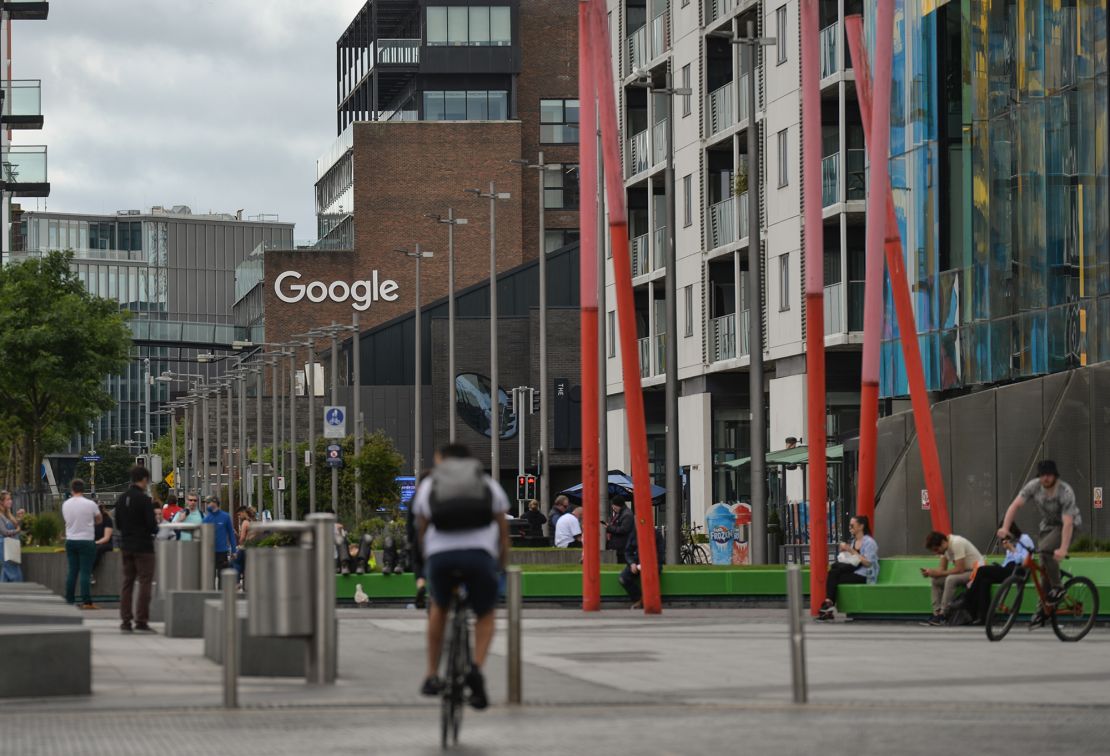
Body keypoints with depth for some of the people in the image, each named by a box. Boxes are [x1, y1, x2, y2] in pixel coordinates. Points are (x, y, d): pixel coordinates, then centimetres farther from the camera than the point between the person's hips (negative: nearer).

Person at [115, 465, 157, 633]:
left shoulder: (121, 499, 7)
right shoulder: (144, 499, -15)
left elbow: (118, 523, 12)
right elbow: (152, 524, -16)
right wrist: (155, 528, 5)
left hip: (126, 545, 7)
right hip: (143, 546, -7)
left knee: (127, 582, 11)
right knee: (144, 583, -2)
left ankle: (125, 620, 9)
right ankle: (141, 621, -5)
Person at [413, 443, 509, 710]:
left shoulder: (429, 485, 26)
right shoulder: (489, 484, 25)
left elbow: (422, 530, 23)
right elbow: (503, 530, 22)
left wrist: (427, 561, 35)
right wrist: (503, 566, 31)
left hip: (440, 555, 1)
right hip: (480, 553, -1)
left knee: (439, 607, 29)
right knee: (485, 616, 21)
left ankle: (432, 676, 29)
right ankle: (476, 668, -5)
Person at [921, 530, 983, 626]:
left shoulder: (957, 543, -26)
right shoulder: (944, 546, 1)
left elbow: (959, 569, -28)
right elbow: (943, 568, 6)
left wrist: (938, 573, -24)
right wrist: (930, 571, -14)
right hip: (964, 572, 9)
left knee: (950, 579, -32)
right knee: (935, 580, -3)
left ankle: (942, 615, -25)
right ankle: (936, 613, -5)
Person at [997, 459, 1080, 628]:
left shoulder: (1065, 492, -31)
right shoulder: (1034, 486, -18)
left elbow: (1067, 522, -37)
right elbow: (1015, 505, -23)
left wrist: (1063, 549, -47)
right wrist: (1005, 528, -37)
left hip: (1066, 525, -5)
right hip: (1047, 525, 5)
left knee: (1045, 549, -31)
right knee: (1044, 568, 1)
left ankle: (1058, 587, -15)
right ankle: (1043, 610, 11)